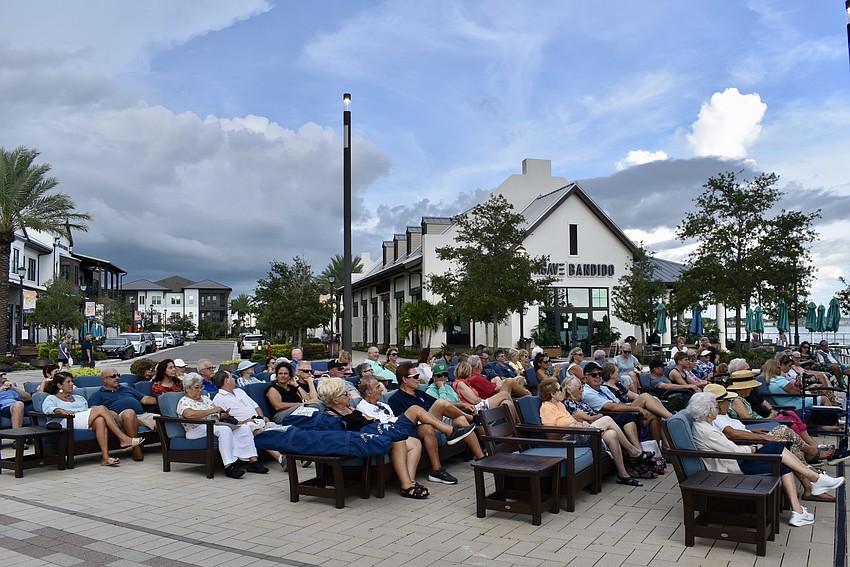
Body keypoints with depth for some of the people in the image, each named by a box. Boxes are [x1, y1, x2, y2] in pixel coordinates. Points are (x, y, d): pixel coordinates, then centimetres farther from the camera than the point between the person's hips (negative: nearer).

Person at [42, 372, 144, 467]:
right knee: (101, 409, -25)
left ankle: (105, 457, -44)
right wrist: (62, 411, -24)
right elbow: (47, 408, -4)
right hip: (67, 423, -5)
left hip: (86, 424, 5)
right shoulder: (51, 399, 20)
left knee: (100, 420, -35)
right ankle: (124, 439, -30)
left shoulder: (79, 398, 36)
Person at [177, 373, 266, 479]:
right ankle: (228, 467, -42)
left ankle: (253, 461, -20)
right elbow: (190, 414, -23)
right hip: (198, 430, -8)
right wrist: (211, 411, -20)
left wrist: (222, 415, 0)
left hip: (215, 426, 8)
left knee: (244, 428, -13)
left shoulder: (205, 398, 25)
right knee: (225, 430, -36)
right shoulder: (184, 401, -1)